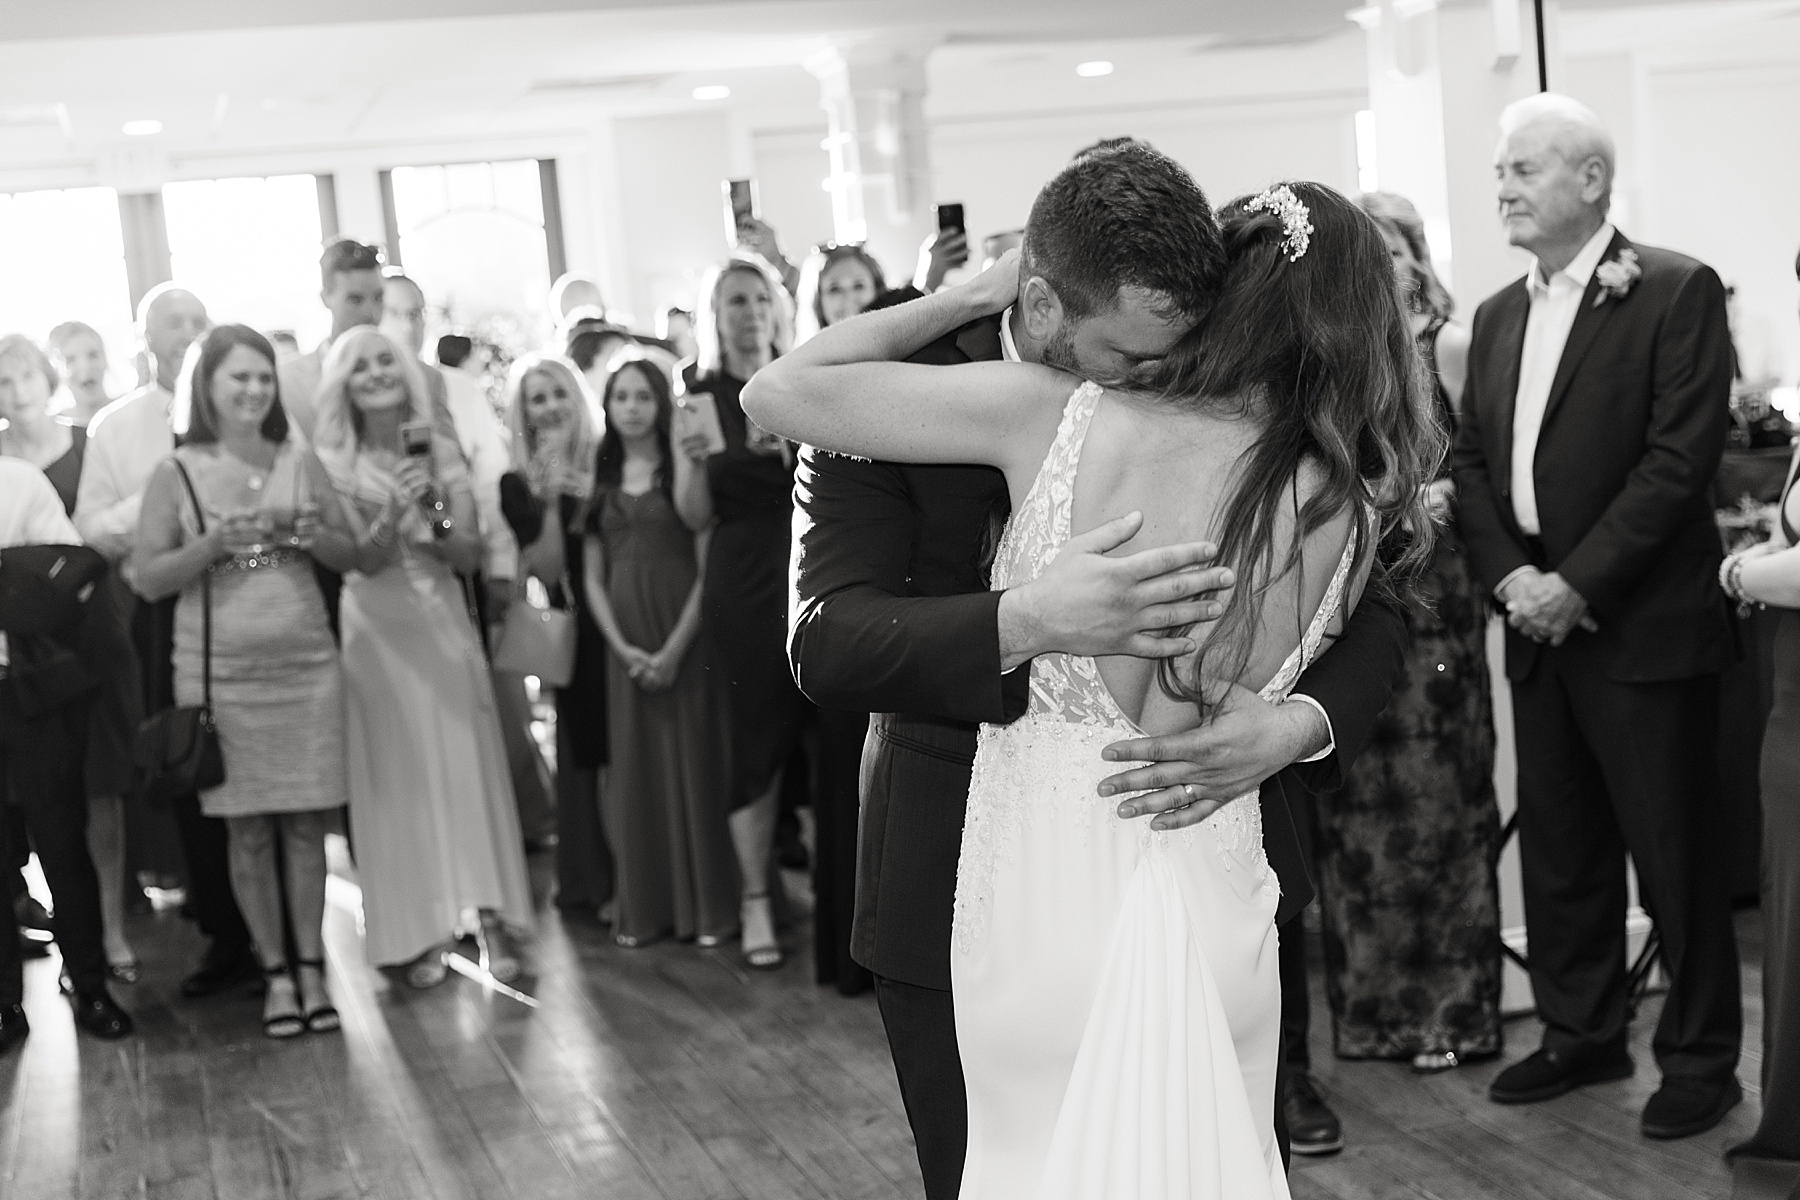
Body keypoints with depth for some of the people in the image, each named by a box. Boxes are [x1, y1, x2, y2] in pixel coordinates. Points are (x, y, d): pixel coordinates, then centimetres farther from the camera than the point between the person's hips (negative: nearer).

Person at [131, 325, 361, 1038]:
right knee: (248, 830, 5)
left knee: (306, 824, 5)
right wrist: (215, 543, -16)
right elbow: (148, 578, -3)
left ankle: (311, 966, 14)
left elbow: (350, 555, 9)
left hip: (306, 666, 2)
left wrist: (314, 535, -11)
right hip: (221, 673, -2)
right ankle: (274, 971, 15)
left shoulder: (300, 463, 5)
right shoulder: (176, 474, -1)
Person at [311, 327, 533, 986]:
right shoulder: (333, 464, -3)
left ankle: (490, 920, 0)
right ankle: (418, 934, 4)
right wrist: (394, 511, -25)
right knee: (398, 776, -1)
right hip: (377, 634, -2)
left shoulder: (442, 453, 4)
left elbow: (469, 555, 1)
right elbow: (364, 560, -9)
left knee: (467, 769, -2)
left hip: (445, 626, 2)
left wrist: (434, 517, -17)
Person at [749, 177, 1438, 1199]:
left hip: (1032, 911, -1)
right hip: (1212, 919, 1)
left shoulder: (1053, 413, -14)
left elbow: (779, 393, -7)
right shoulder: (1349, 510, -10)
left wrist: (974, 296, 2)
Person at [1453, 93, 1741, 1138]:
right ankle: (1582, 1033, 27)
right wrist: (1511, 576, -5)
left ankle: (1702, 1057, 15)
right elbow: (1473, 462, 12)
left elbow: (1683, 457, -14)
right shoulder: (1498, 316, 13)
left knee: (1674, 850, 2)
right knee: (1559, 846, 13)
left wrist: (1577, 583, -17)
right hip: (1539, 623, 6)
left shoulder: (1677, 292, -7)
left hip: (1643, 624, -6)